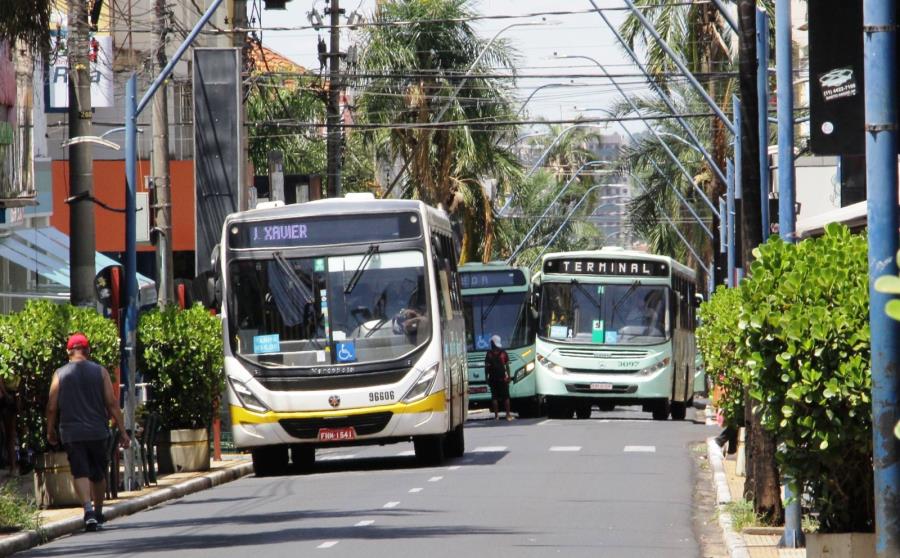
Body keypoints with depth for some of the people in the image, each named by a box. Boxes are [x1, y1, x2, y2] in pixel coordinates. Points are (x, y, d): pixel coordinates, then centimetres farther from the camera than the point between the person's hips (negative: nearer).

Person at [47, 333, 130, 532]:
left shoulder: (60, 374, -1)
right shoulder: (100, 372, 0)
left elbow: (52, 407, 0)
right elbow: (112, 403, -3)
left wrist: (50, 431, 15)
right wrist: (122, 431, 1)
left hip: (71, 433, -1)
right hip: (97, 432, 1)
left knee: (80, 473, -5)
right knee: (98, 474, 16)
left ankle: (88, 509, -26)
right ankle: (98, 512, 28)